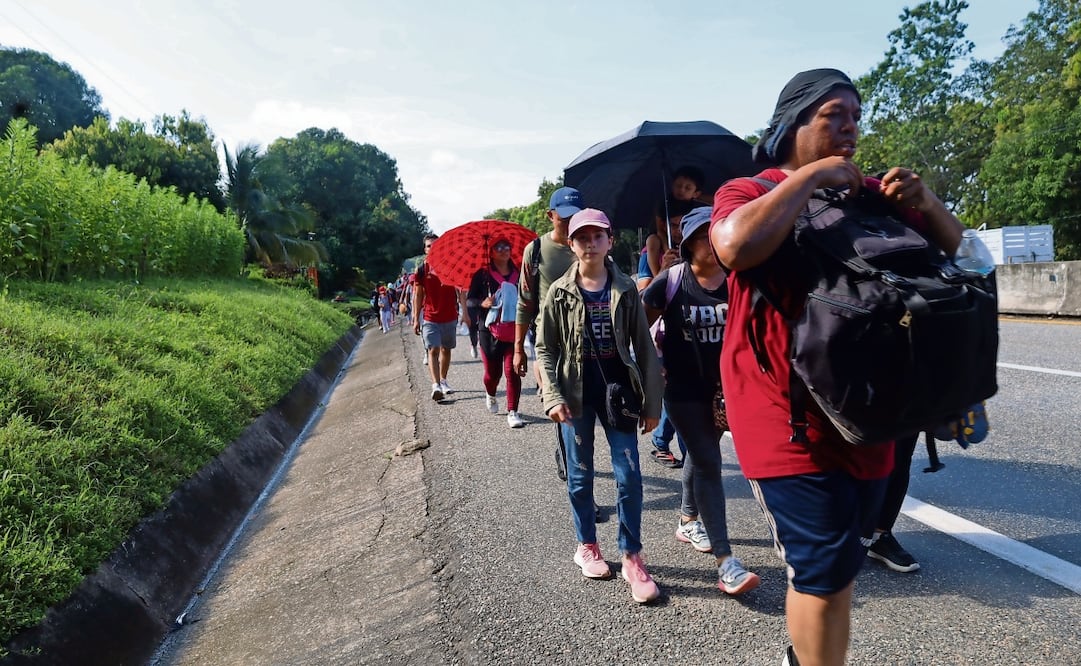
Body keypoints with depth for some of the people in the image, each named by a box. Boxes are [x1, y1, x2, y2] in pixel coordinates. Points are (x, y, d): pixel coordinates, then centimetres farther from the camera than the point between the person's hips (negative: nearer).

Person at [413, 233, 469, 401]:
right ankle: (436, 385, -20)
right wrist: (416, 319, 0)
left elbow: (460, 290, 4)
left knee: (446, 350, 14)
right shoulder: (422, 270, 0)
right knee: (433, 350, -13)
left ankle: (443, 380, 29)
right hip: (430, 318, -2)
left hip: (450, 317, 2)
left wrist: (464, 311, -2)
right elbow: (418, 295, 4)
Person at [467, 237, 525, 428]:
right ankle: (490, 395, 41)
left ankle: (512, 412, 2)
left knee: (512, 371, -8)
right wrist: (483, 303, -19)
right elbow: (470, 299, 1)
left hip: (514, 330, 1)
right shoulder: (482, 274, 1)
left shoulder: (518, 274, 8)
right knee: (493, 372, 7)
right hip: (490, 331, -1)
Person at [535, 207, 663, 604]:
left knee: (629, 476, -1)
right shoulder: (559, 293, -1)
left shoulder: (625, 290, 0)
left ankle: (632, 557, 14)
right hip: (576, 396, 0)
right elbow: (545, 349, 0)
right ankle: (587, 547, 29)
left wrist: (651, 402, -1)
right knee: (580, 475, 11)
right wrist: (553, 397, -11)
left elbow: (644, 348, 0)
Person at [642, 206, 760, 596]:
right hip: (684, 389, -4)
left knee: (698, 455, 21)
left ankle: (687, 521, 44)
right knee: (708, 465, -6)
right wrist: (655, 365, -5)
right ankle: (725, 562, -4)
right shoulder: (670, 281, -10)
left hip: (726, 387, 4)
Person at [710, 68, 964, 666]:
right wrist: (811, 176, -16)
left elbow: (954, 246, 19)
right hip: (789, 415, -6)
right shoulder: (750, 192, -4)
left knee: (838, 559, 19)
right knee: (826, 564, -6)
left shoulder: (871, 195, 13)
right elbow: (735, 246, -27)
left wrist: (925, 202, -2)